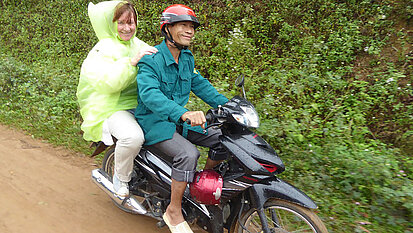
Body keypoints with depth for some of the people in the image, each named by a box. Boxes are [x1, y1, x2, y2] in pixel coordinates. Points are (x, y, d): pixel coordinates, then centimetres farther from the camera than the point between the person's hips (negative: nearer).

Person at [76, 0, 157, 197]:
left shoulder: (138, 44, 16)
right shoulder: (104, 50, -7)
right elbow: (107, 83, -24)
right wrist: (131, 61, -32)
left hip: (140, 105, 7)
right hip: (113, 108, -7)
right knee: (133, 136, -35)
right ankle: (121, 178, -3)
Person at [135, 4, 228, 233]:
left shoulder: (187, 57, 8)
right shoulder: (152, 59, -17)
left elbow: (199, 84, 13)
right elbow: (149, 93, -33)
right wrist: (183, 113, -49)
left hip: (179, 120, 8)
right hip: (155, 122, -7)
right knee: (188, 153, -31)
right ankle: (173, 212, -10)